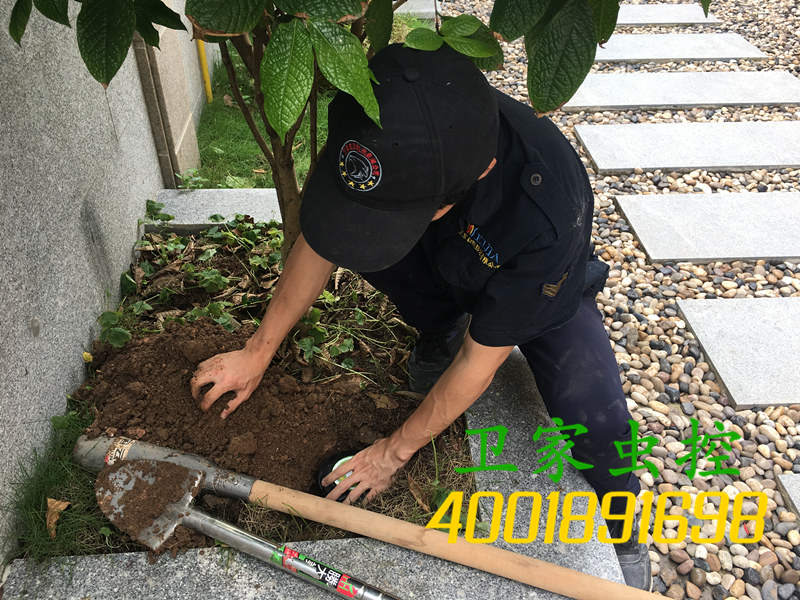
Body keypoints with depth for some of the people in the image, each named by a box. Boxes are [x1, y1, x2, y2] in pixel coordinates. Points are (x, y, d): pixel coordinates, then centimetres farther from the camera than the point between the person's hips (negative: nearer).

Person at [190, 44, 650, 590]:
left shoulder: (547, 213, -43)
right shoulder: (399, 130, -31)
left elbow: (480, 360, -30)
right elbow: (320, 243, -16)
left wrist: (396, 451, -18)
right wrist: (257, 353, -10)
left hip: (546, 290, -3)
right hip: (447, 265, 4)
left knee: (597, 431, -27)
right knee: (352, 228, -23)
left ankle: (623, 530, 10)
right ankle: (443, 328, 5)